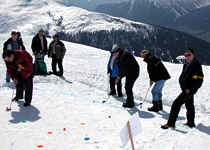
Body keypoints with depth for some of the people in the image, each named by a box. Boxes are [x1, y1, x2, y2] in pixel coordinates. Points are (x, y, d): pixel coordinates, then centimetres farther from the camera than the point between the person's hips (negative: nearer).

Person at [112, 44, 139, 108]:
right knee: (128, 87, 15)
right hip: (129, 73, 10)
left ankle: (130, 103, 2)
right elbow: (120, 67, 12)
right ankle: (130, 102, 26)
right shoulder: (121, 55, 9)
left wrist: (119, 76, -13)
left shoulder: (124, 55, -24)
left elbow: (123, 67, -24)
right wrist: (119, 76, 6)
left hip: (133, 73, -10)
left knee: (128, 88, -7)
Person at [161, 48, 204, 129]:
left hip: (189, 90, -10)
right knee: (189, 106, 19)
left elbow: (199, 80, -20)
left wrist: (191, 89, -21)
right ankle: (191, 123, 33)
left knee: (176, 103, -12)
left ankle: (171, 123, -8)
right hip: (186, 89, 10)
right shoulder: (187, 65, 12)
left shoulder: (196, 65, -16)